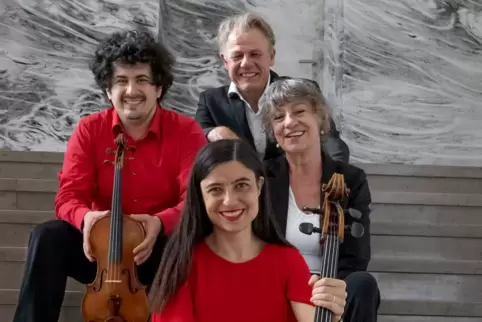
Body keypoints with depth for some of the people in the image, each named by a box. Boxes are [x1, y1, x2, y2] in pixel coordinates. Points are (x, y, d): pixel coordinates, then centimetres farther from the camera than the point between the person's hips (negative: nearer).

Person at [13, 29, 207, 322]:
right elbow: (69, 197, -7)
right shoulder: (89, 130, -1)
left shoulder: (187, 131, -8)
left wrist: (160, 222, -38)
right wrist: (86, 216, -32)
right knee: (47, 237, -24)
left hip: (162, 245, -2)